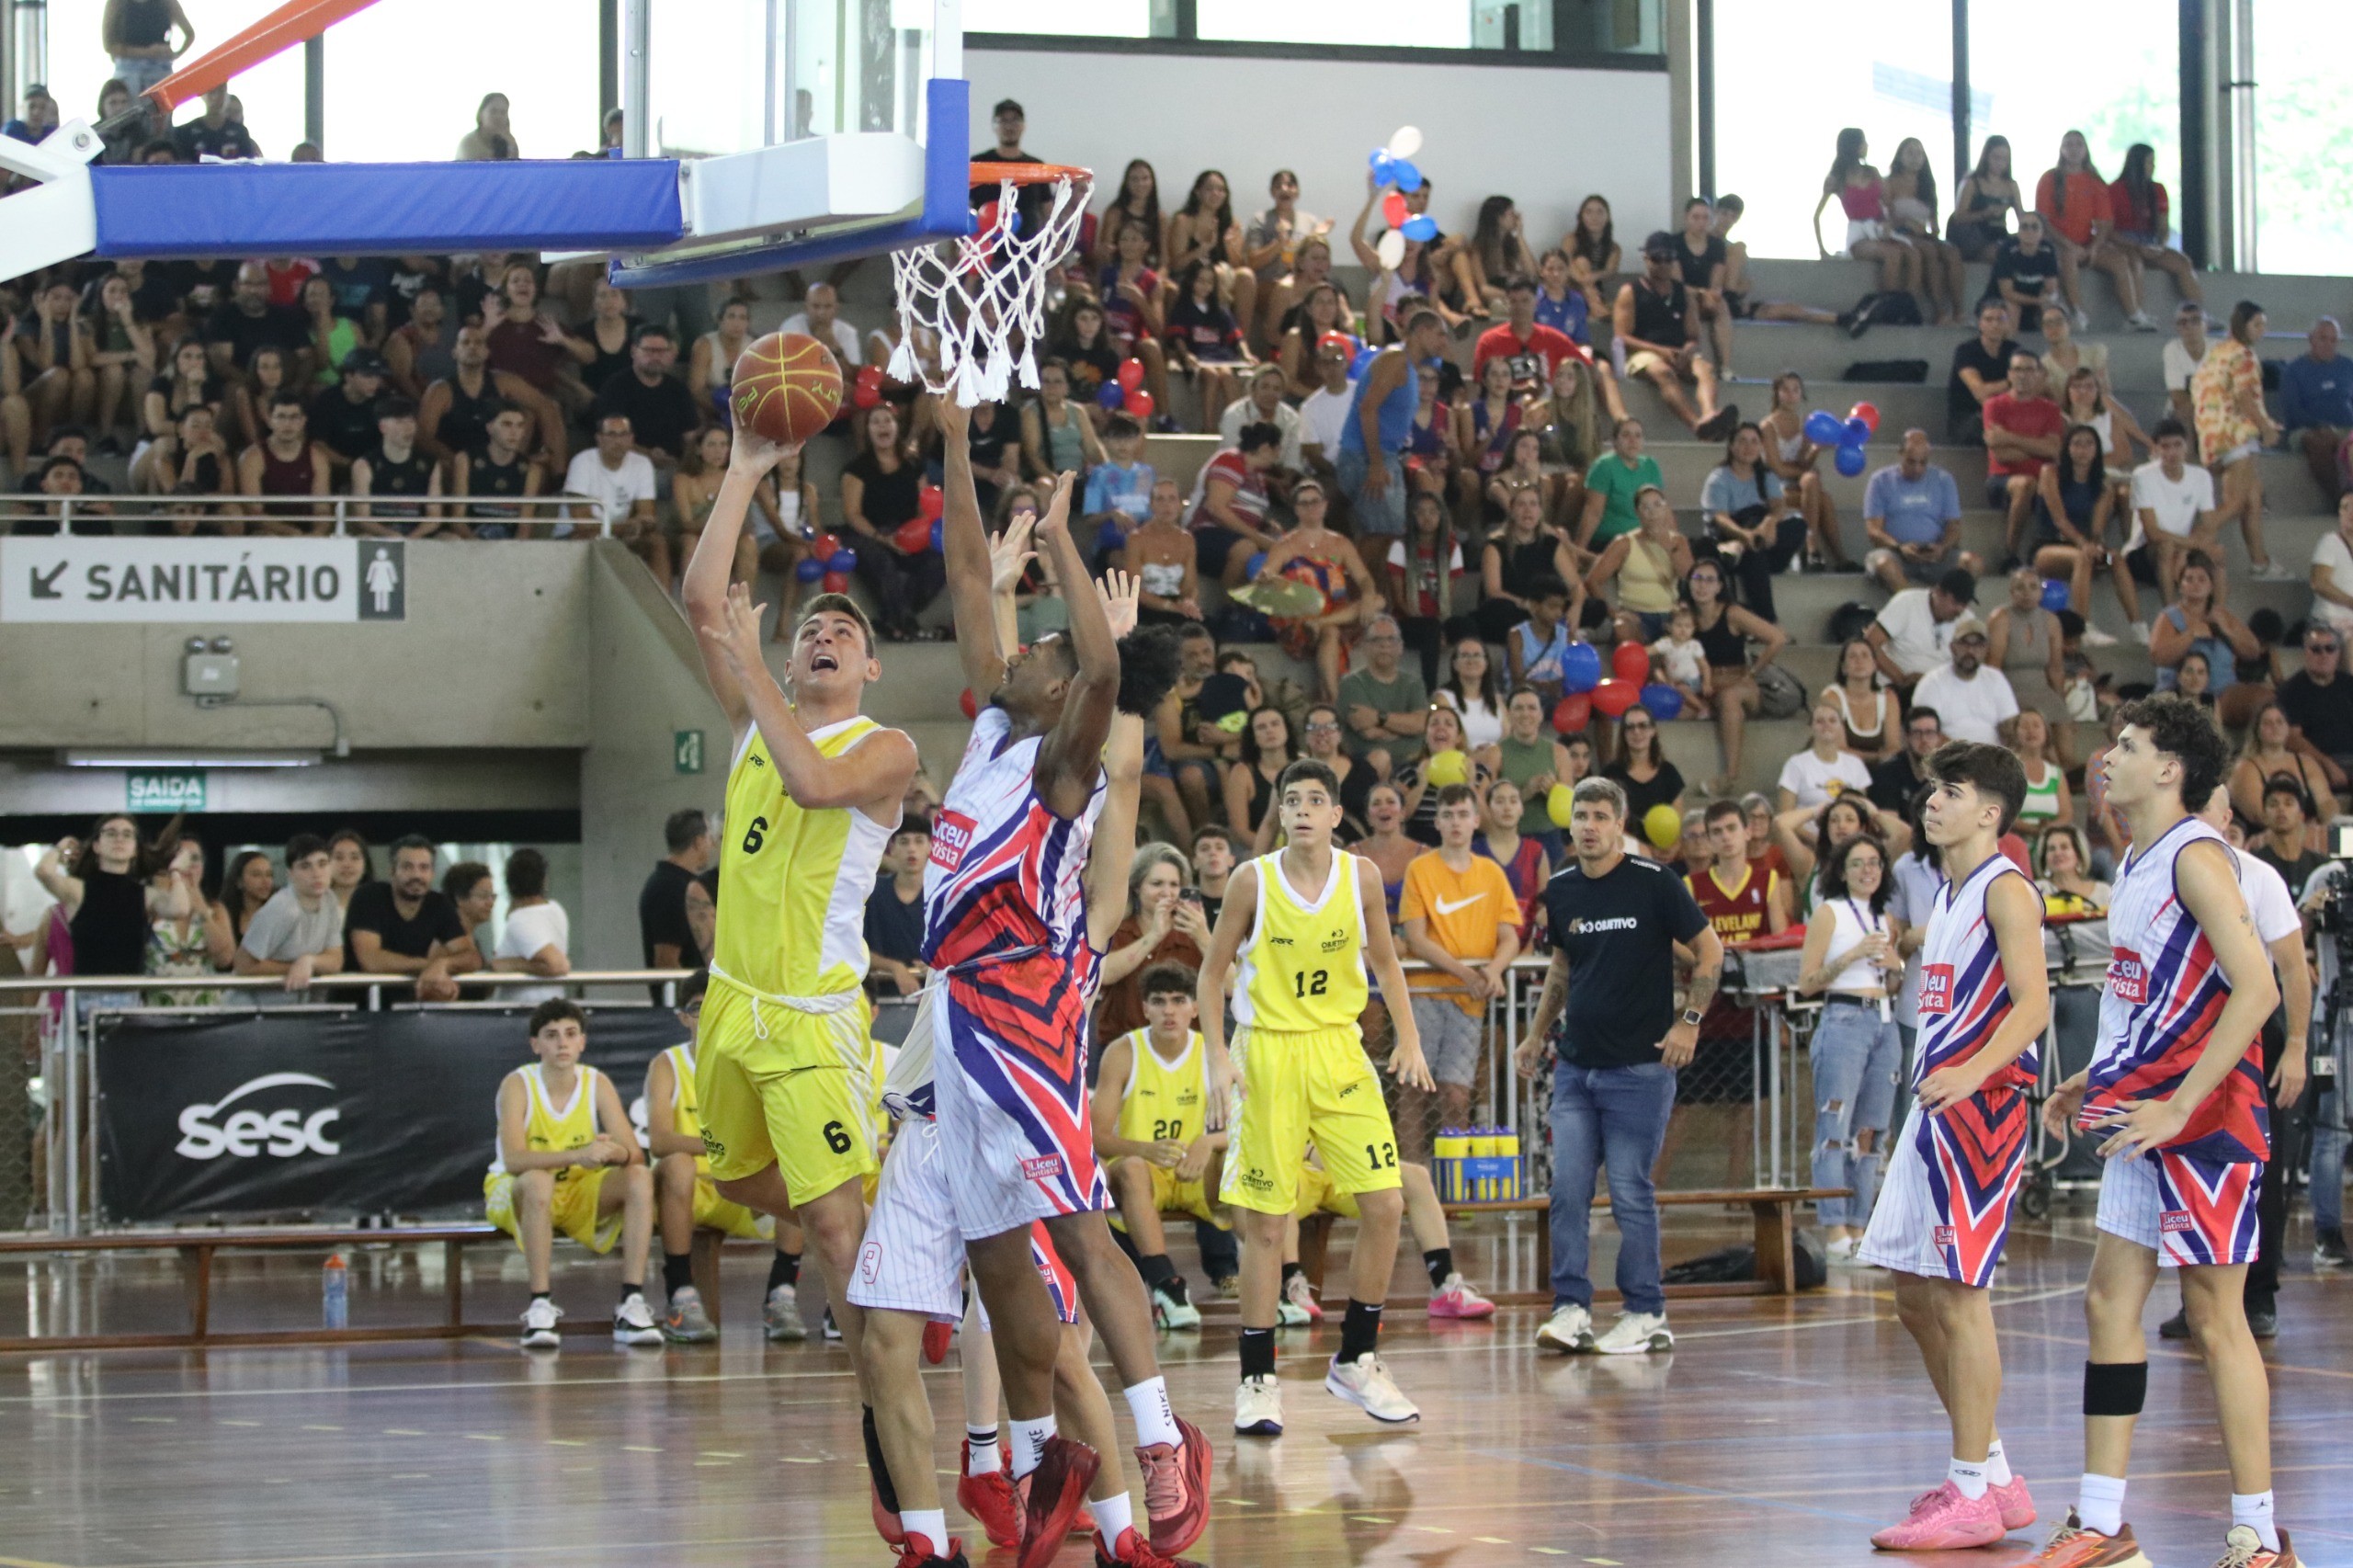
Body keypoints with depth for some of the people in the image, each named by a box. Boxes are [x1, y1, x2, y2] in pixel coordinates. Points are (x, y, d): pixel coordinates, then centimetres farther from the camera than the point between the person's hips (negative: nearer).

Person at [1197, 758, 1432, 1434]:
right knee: (1265, 1222, -2)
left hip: (1340, 1050, 3)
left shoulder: (1360, 877, -1)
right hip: (1268, 1053, -3)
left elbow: (1384, 959, 12)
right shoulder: (1253, 882, -8)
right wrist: (1219, 1056, -9)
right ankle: (1257, 1382, 7)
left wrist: (1408, 1039, 3)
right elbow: (1213, 971, 0)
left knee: (1385, 1205, -4)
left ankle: (1356, 1361, 12)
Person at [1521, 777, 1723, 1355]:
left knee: (1630, 1192, -4)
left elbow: (1709, 950, 0)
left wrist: (1689, 1020, -8)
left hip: (1638, 1066, -5)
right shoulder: (1560, 891, 9)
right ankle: (1571, 1308, 2)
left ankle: (1646, 1316, 5)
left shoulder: (1653, 883, -7)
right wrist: (1539, 1035, 22)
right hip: (1574, 1064, 5)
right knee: (1567, 1189, -1)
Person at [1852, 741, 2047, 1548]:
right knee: (1914, 1292, 11)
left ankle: (1974, 1495, -5)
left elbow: (2033, 1004, -21)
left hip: (1982, 1107, -10)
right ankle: (1991, 1474, 20)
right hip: (1935, 1107, 10)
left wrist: (1972, 1073, -34)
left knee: (1958, 1292, -9)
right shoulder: (1946, 896, 18)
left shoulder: (2005, 890, -11)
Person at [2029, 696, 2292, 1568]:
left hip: (2204, 1120, -10)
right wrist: (2094, 1083, 16)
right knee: (2109, 1301, 9)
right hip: (2143, 1118, 10)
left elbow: (2256, 989, -24)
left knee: (2215, 1318, -5)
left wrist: (2179, 1107, -25)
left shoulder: (2195, 857, -15)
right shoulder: (2136, 865, 14)